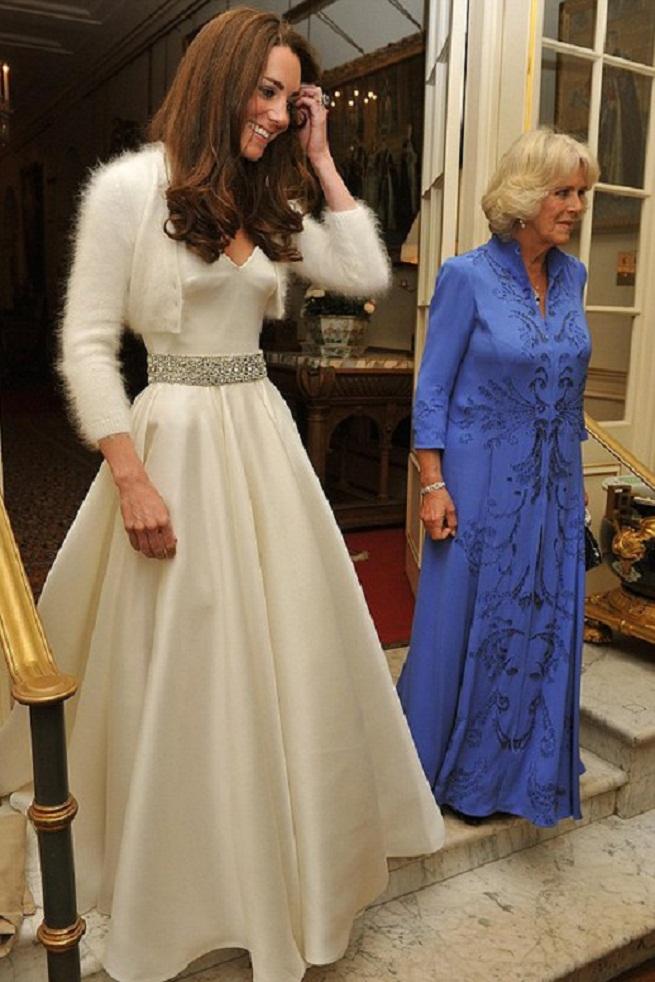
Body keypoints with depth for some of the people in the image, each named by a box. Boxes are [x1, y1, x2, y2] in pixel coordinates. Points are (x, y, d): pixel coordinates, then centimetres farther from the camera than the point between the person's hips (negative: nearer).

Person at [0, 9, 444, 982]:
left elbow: (368, 274, 6)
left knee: (290, 650, 14)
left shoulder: (269, 202, 11)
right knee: (183, 668, 7)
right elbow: (87, 346, -10)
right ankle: (180, 873, 34)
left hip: (264, 440, 6)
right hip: (178, 441, -6)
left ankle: (287, 848, 40)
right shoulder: (129, 186, -7)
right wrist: (132, 481, -16)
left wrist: (319, 160, 5)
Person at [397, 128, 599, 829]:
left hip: (552, 483, 6)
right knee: (465, 620, 6)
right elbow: (433, 388, -9)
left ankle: (520, 765, 35)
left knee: (543, 622, 14)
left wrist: (574, 474, 15)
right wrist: (432, 484, -15)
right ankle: (445, 767, 29)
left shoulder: (571, 276, 7)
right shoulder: (468, 276, -10)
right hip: (482, 480, -5)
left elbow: (569, 386, 14)